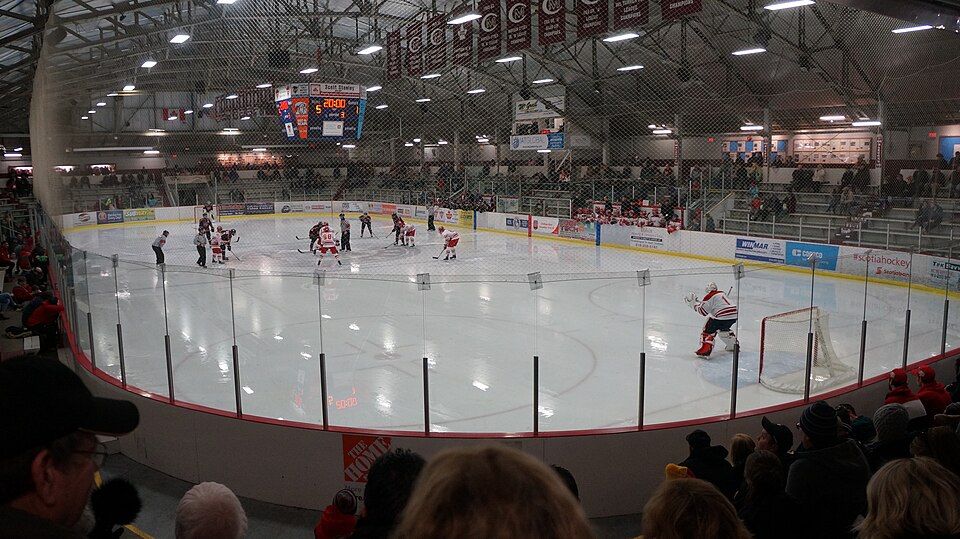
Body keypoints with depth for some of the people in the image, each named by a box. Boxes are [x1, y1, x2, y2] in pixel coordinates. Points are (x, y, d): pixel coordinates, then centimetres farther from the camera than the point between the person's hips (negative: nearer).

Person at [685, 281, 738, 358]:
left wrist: (694, 303, 6)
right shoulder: (721, 293, 22)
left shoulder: (709, 296, -3)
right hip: (734, 314, 8)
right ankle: (733, 345, 41)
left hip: (723, 316, -8)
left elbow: (703, 311, -5)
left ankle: (705, 351, -13)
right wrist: (699, 301, 29)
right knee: (723, 328, 35)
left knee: (709, 330, 0)